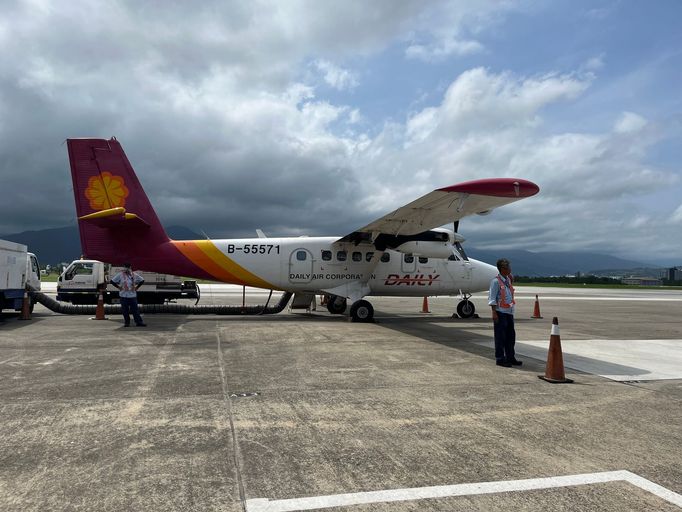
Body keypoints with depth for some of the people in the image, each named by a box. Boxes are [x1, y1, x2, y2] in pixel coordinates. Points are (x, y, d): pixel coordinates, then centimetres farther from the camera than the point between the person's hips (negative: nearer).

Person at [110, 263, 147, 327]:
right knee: (125, 310, 3)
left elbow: (142, 280, 17)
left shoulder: (134, 275, 6)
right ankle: (126, 322, 13)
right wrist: (119, 287, -1)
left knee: (135, 310, -1)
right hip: (124, 295, -1)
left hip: (133, 295, 1)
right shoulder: (120, 275, 0)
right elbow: (112, 281, 3)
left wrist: (136, 287, 9)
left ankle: (139, 322, -1)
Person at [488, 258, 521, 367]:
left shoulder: (508, 279, 11)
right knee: (500, 337, 0)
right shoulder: (496, 281, -12)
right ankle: (500, 359, 8)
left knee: (511, 336, 14)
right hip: (500, 312, -8)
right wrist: (494, 312, -16)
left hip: (509, 312, 8)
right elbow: (492, 298, -13)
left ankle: (510, 357, 26)